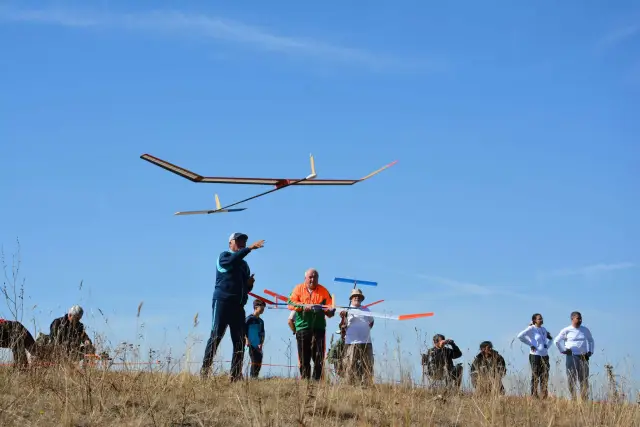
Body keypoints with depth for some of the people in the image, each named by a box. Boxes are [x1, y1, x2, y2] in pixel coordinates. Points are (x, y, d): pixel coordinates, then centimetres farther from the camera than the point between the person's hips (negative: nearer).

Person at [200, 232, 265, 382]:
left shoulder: (244, 265, 24)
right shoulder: (224, 256, 4)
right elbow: (232, 261, -22)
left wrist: (250, 284, 4)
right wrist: (250, 248, -28)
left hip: (238, 305, 7)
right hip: (222, 301, -7)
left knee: (240, 341, 1)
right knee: (216, 336, -13)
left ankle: (236, 375, 3)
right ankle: (204, 371, -14)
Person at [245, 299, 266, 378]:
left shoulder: (261, 321, 18)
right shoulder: (249, 318, -2)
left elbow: (262, 334, 16)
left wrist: (261, 343, 1)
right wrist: (246, 340, -17)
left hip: (259, 346, 7)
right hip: (252, 345, -7)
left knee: (259, 363, 3)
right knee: (254, 362, -12)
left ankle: (256, 377, 7)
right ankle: (253, 377, -11)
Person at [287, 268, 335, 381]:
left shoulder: (323, 291, 10)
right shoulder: (298, 288, 9)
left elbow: (330, 307, 3)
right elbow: (290, 303, -4)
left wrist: (329, 311, -21)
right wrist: (304, 307, -18)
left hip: (319, 327, 0)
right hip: (302, 327, 0)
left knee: (319, 358, -6)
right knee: (304, 358, 1)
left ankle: (317, 380, -3)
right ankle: (305, 381, 6)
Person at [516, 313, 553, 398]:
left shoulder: (543, 329, 13)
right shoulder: (531, 329, -7)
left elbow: (550, 338, 31)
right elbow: (520, 336, -17)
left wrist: (547, 345, 12)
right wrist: (530, 344, -13)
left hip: (545, 355, 6)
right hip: (535, 355, -6)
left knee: (545, 376, 5)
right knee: (535, 376, -3)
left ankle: (544, 396, 9)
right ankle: (534, 395, 1)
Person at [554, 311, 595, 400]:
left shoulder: (585, 330, 10)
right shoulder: (566, 330, -1)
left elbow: (591, 340, 25)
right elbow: (557, 341, 6)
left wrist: (590, 351, 13)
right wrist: (563, 350, 0)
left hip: (583, 357, 3)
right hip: (572, 357, -3)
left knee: (584, 379, 1)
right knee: (572, 379, -3)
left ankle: (584, 399, 3)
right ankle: (573, 398, 0)